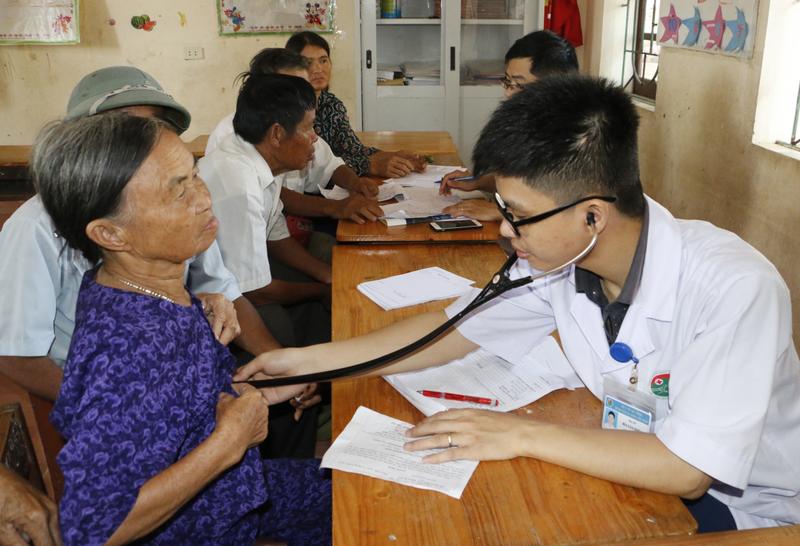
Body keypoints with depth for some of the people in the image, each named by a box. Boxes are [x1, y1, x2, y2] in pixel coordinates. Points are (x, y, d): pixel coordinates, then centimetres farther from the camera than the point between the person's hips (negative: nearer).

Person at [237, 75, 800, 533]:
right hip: (632, 465, 5)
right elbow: (453, 329, -5)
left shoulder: (734, 289, -31)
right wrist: (309, 360, -7)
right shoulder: (558, 259, -15)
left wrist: (521, 433, -29)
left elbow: (689, 468, -31)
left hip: (742, 505, -4)